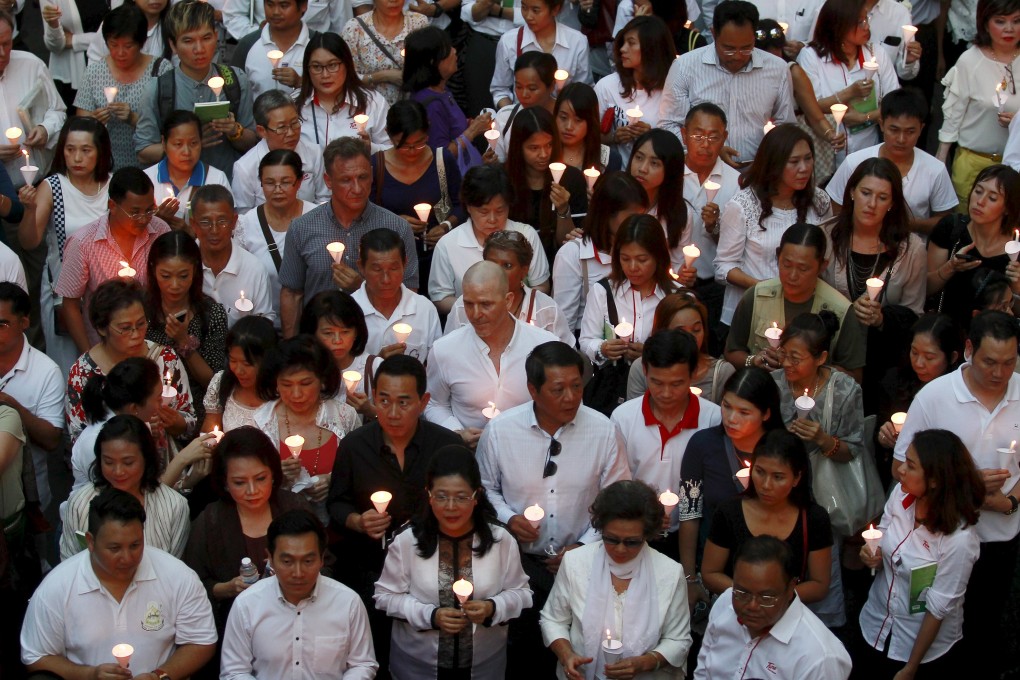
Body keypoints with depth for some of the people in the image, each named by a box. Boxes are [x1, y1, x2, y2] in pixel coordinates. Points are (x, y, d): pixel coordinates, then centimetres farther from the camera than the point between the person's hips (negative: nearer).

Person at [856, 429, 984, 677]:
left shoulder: (959, 539, -29)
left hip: (926, 647, -5)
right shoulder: (900, 495, -13)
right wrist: (872, 555, -17)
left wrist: (910, 669, -13)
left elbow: (938, 608, -21)